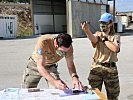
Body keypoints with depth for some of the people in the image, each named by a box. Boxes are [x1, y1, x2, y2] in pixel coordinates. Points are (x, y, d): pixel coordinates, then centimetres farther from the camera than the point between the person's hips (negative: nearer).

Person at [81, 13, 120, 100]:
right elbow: (94, 40, -23)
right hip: (96, 68, 1)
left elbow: (115, 49, -19)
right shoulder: (98, 34, 3)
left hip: (111, 69, -1)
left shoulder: (115, 36, 1)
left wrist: (104, 39, -12)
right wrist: (87, 31, -43)